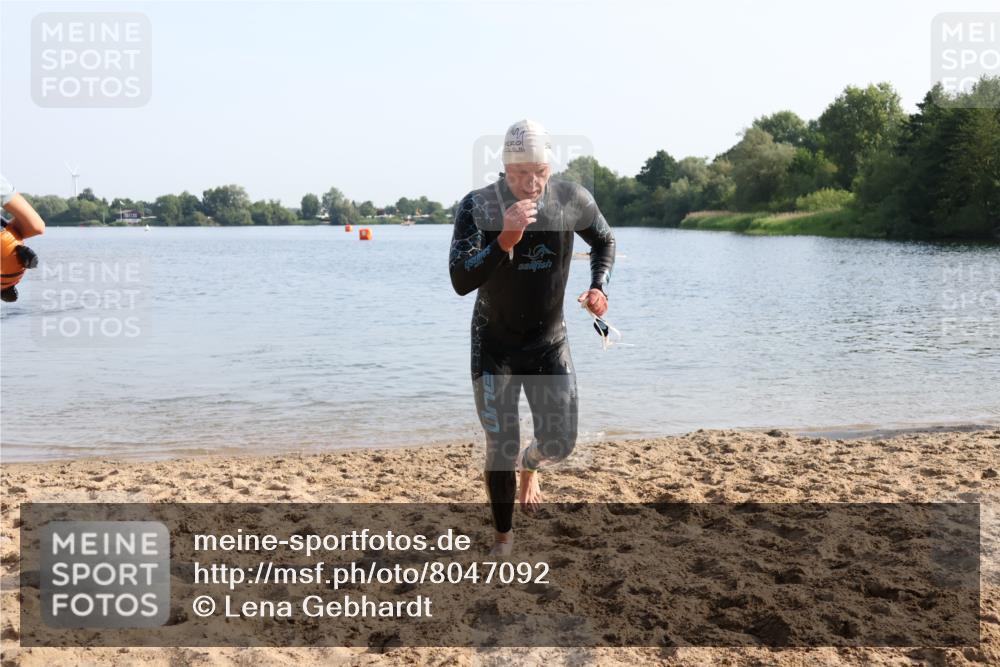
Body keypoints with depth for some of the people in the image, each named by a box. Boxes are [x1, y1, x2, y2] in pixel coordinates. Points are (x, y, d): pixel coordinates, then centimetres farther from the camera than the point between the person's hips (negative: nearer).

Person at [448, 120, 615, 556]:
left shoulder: (573, 200, -11)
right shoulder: (477, 206, -19)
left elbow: (604, 241, 10)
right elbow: (460, 281, -28)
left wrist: (599, 287, -6)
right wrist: (505, 240, -40)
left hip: (550, 342, 2)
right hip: (494, 345, -2)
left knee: (560, 442, 0)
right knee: (500, 449, 1)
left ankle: (530, 464, 39)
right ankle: (504, 536, 25)